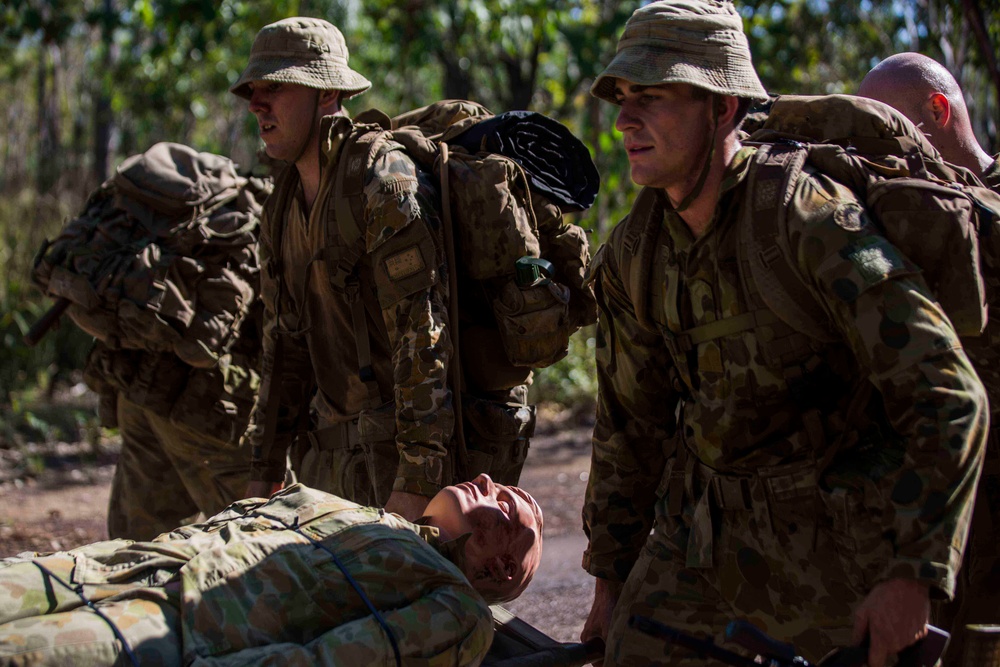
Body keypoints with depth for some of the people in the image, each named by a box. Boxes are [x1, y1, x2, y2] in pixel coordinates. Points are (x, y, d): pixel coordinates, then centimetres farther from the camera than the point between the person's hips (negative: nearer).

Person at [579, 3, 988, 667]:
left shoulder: (815, 219, -23)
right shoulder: (633, 253, -3)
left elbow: (948, 398, -25)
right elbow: (630, 420, 10)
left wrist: (915, 572, -28)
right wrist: (610, 573, 11)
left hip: (838, 529, -5)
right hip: (706, 523, 5)